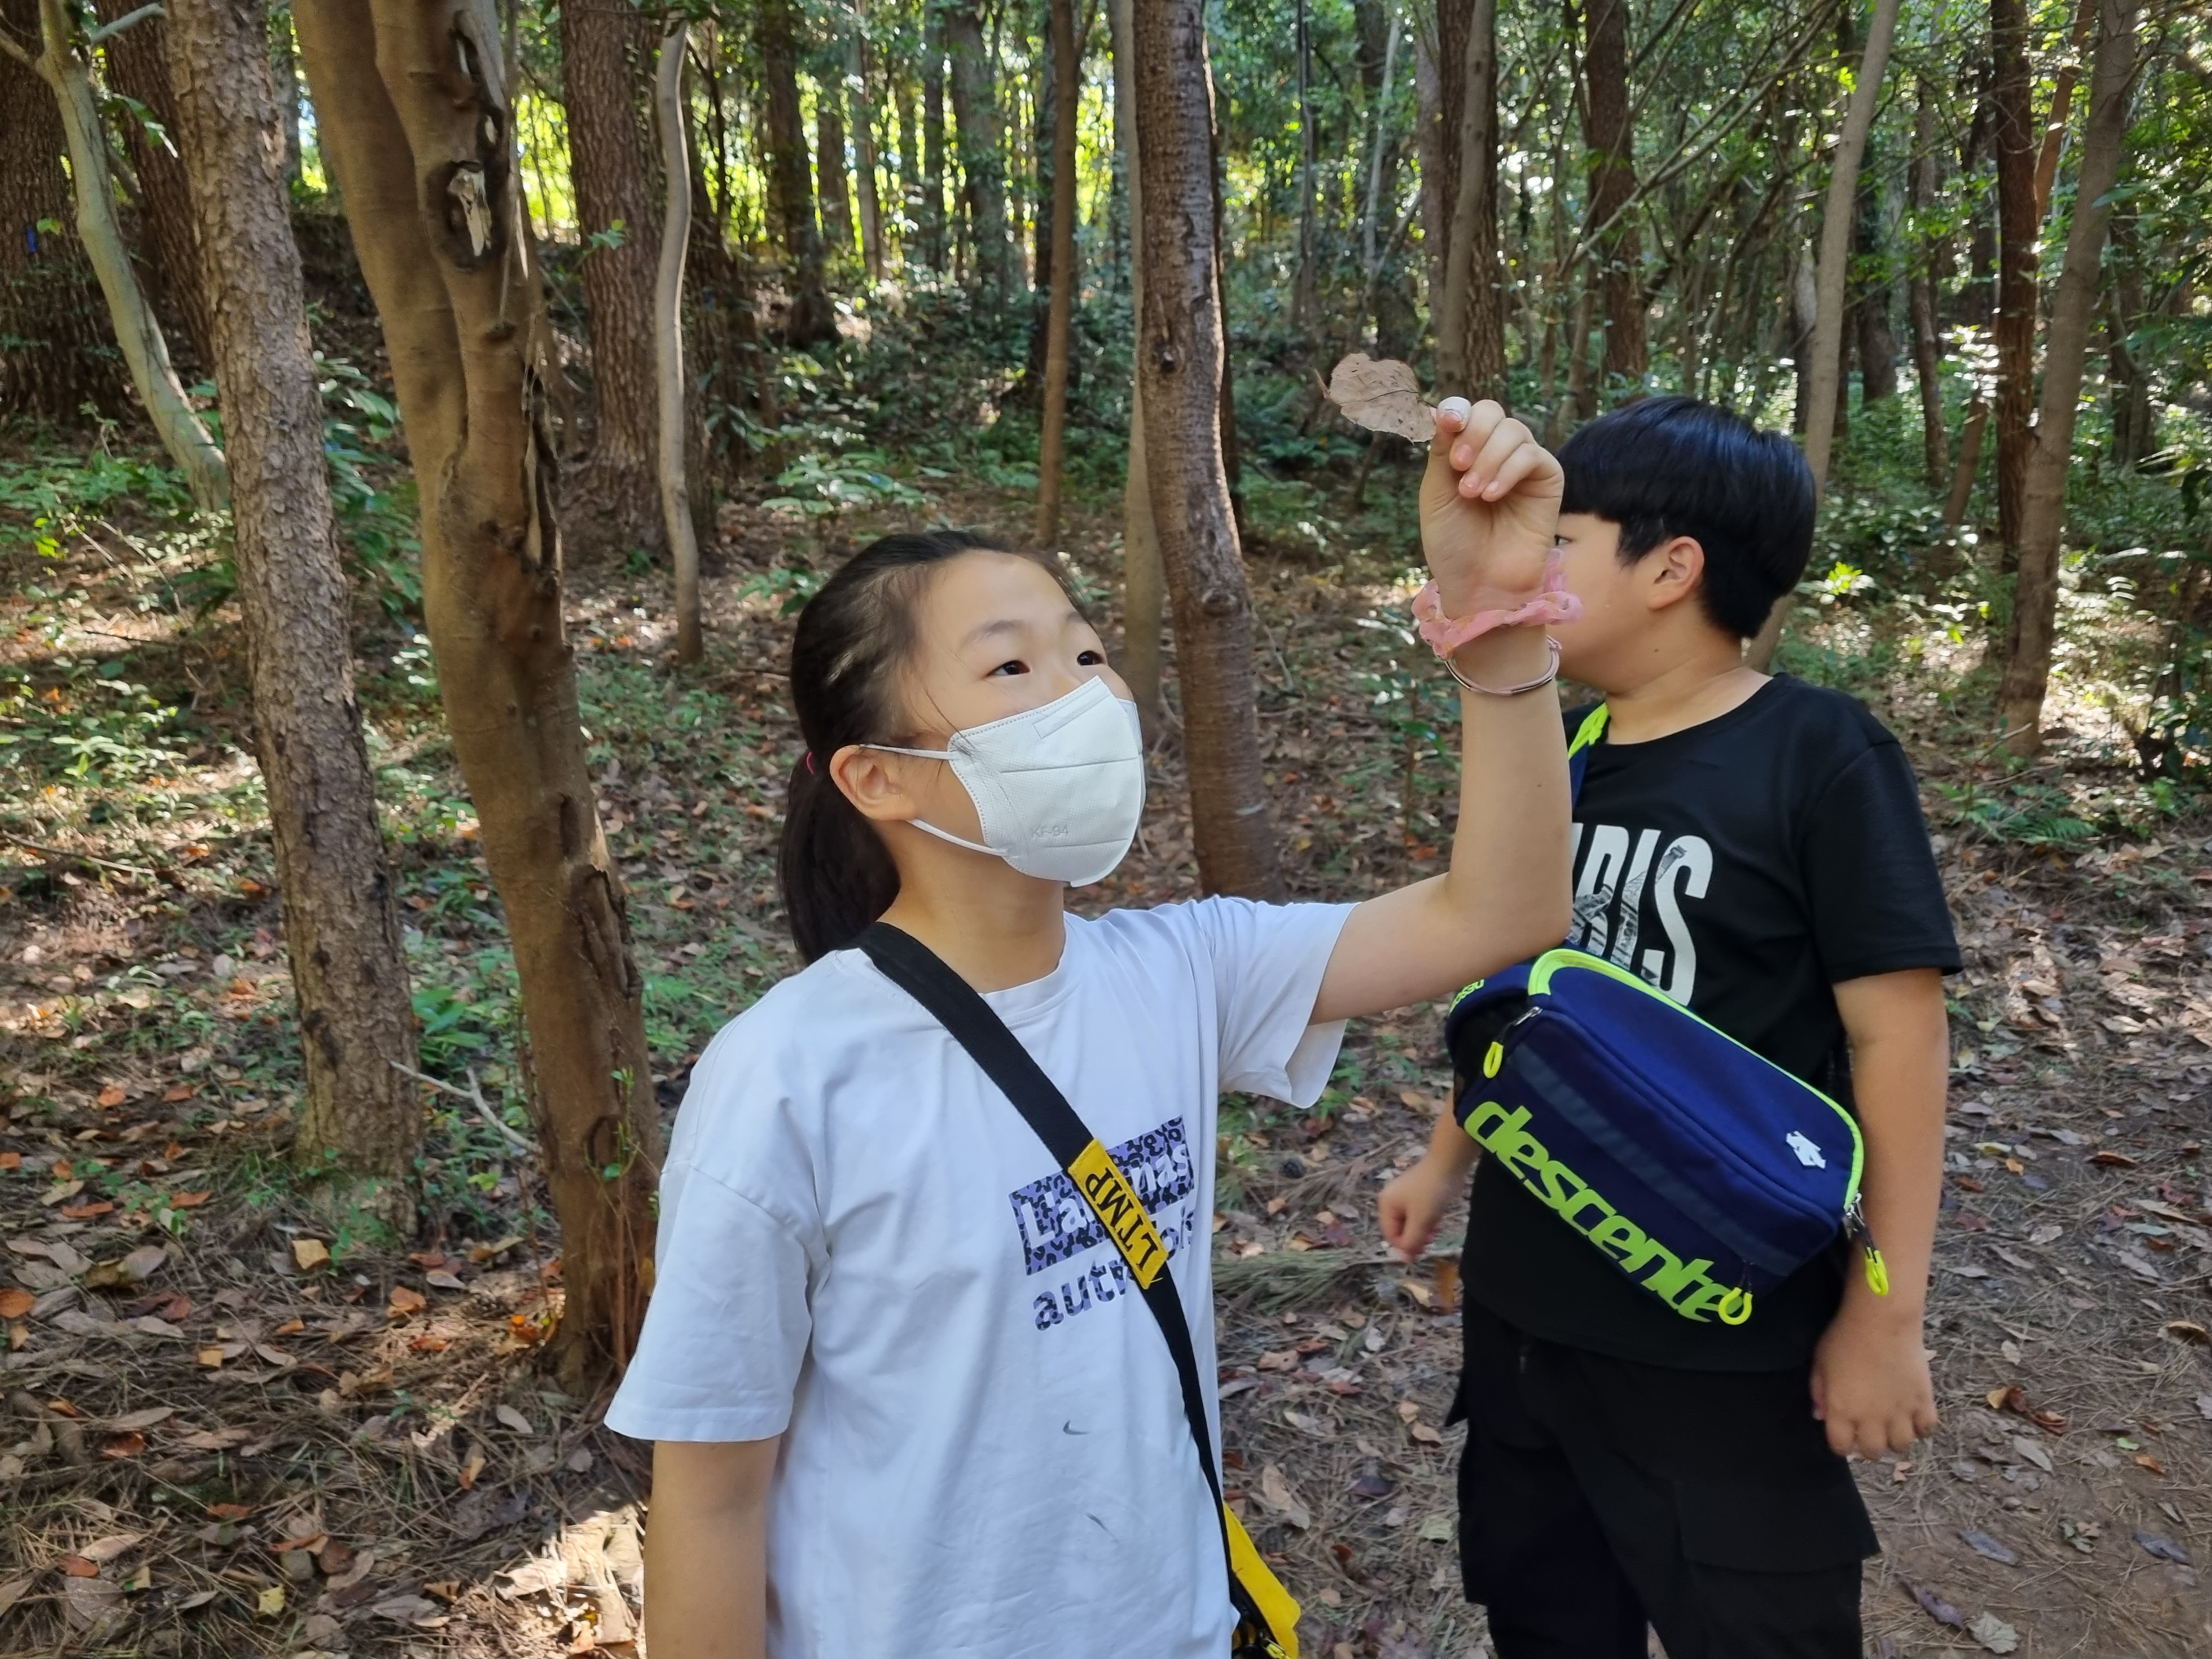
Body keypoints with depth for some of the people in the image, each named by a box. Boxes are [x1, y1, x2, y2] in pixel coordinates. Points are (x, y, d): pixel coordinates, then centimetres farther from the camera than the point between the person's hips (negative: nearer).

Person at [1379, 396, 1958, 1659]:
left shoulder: (1821, 756, -15)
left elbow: (1900, 1031, -15)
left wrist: (1886, 1312, -15)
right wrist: (1449, 1163, 18)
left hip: (1724, 1324, -6)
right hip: (1523, 1292, 6)